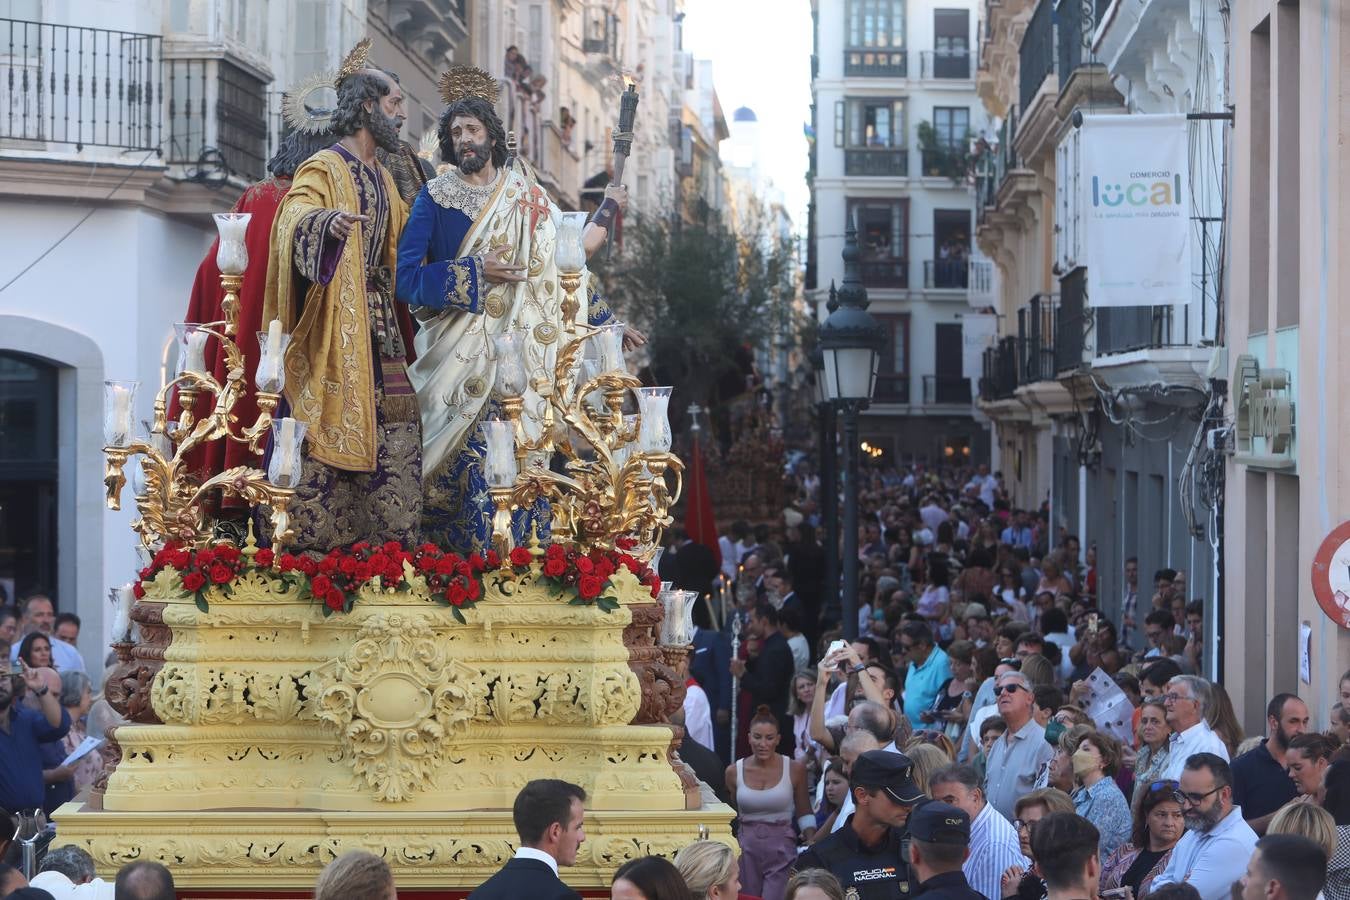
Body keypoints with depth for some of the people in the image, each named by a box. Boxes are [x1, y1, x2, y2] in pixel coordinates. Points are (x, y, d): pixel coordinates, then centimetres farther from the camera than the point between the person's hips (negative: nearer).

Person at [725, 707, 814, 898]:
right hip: (747, 849, 3)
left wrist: (812, 846, -3)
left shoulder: (795, 769, -2)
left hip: (781, 848, -3)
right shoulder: (734, 772, 2)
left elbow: (804, 813, 8)